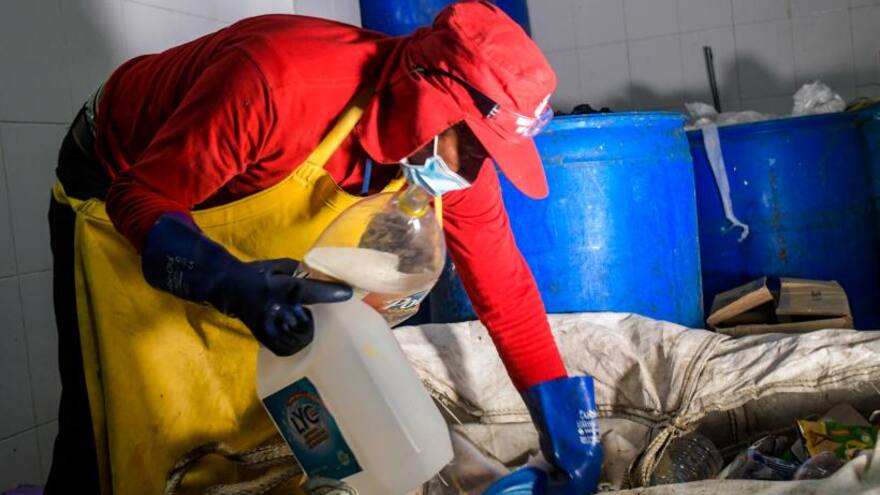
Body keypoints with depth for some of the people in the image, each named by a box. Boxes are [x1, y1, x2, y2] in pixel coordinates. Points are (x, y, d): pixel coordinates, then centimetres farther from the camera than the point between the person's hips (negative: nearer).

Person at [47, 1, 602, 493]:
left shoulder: (455, 150, -20)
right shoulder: (277, 81, -40)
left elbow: (504, 287, -12)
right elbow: (141, 199, -31)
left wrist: (566, 434, -11)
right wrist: (234, 286, -50)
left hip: (242, 226, 5)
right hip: (122, 204, -5)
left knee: (261, 421, 6)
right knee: (134, 439, -5)